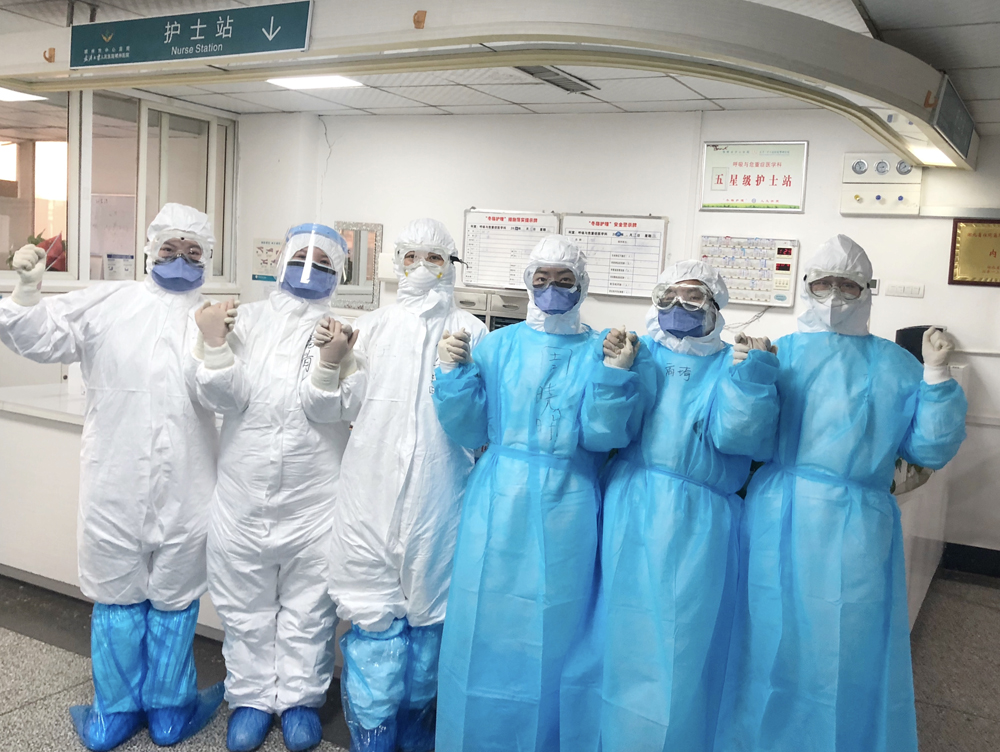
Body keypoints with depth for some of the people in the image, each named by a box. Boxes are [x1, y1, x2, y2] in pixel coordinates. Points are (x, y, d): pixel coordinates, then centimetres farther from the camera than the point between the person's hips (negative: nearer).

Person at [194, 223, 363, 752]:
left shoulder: (345, 330, -4)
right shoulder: (249, 319, 1)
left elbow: (331, 410, -11)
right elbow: (222, 398, -5)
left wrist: (329, 363, -28)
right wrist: (215, 345, -20)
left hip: (314, 496, -1)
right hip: (243, 491, 2)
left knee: (308, 606, 11)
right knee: (245, 604, 14)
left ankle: (300, 697, 29)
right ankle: (251, 697, 32)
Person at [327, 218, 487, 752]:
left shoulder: (469, 331, 4)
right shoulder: (374, 326, 12)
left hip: (437, 498, -1)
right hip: (373, 492, 1)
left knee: (429, 615, 9)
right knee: (375, 617, 0)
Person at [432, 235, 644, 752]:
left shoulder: (600, 352, 2)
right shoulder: (496, 347, 5)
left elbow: (602, 434, -8)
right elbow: (469, 428, 3)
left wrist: (616, 373, -20)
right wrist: (455, 371, -10)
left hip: (564, 511, -1)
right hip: (499, 503, 1)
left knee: (552, 629, 9)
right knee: (487, 621, 8)